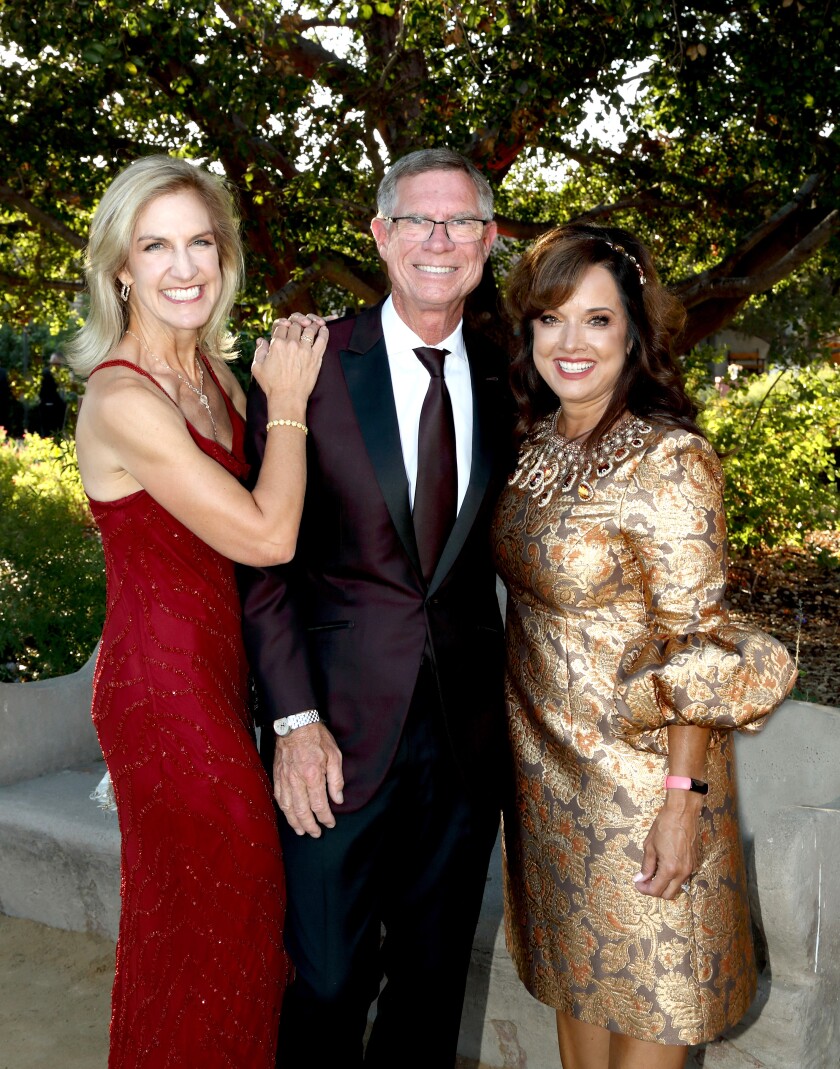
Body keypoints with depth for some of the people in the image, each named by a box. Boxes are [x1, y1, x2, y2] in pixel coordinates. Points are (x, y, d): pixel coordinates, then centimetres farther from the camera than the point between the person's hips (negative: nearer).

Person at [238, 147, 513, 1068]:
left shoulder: (502, 384, 6)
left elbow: (490, 546, 12)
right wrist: (294, 719, -14)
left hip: (466, 727, 4)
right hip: (338, 723, -3)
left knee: (434, 976, 18)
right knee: (327, 979, 8)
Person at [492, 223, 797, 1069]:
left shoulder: (671, 461, -19)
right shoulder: (534, 445, 1)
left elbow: (696, 642, -17)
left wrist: (683, 797, -18)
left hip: (639, 767, -6)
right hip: (544, 756, 6)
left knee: (646, 989, 12)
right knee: (575, 966, 22)